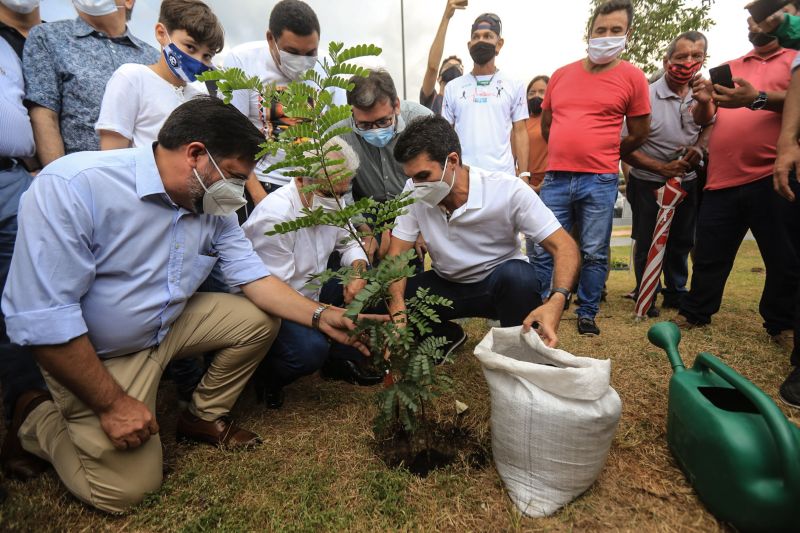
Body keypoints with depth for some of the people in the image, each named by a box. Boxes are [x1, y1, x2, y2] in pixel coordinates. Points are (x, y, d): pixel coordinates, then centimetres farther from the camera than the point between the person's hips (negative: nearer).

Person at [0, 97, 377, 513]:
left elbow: (253, 275, -6)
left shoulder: (215, 209, -8)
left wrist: (319, 316, -18)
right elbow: (42, 317, -28)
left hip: (171, 322, 6)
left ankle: (205, 416, 14)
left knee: (261, 319, -4)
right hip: (93, 353, -6)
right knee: (128, 486, -7)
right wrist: (112, 404, -22)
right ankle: (36, 417, 18)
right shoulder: (72, 187, -28)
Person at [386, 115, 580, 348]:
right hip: (445, 284, 3)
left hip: (501, 280, -3)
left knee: (517, 275, -37)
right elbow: (397, 253, -12)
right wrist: (398, 313, -30)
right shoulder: (414, 192, -15)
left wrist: (556, 302, -41)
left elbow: (564, 246, -21)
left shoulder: (508, 190, -23)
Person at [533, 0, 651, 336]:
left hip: (600, 182, -2)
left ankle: (587, 314, 21)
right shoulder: (561, 75, 11)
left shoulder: (632, 77, 3)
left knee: (594, 254, 6)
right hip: (555, 178, 2)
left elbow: (638, 134, 8)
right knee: (544, 251, 3)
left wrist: (601, 155, 15)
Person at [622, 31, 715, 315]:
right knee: (647, 244, 0)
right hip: (649, 184, -5)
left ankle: (676, 293, 29)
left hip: (688, 182, 5)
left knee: (682, 242, 13)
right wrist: (662, 168, -20)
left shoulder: (702, 95, 3)